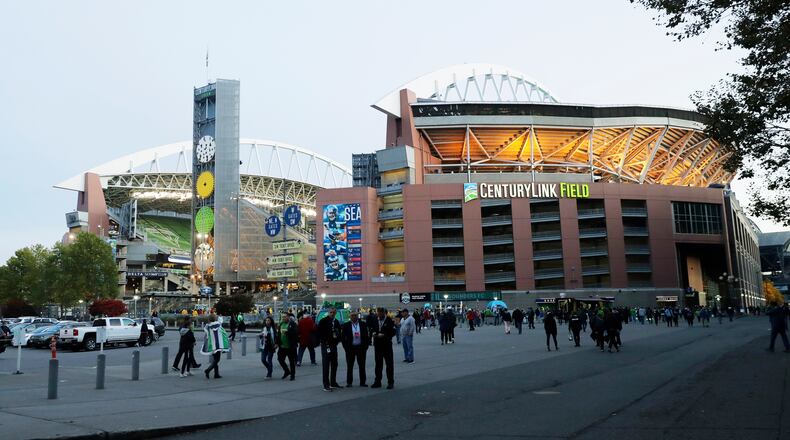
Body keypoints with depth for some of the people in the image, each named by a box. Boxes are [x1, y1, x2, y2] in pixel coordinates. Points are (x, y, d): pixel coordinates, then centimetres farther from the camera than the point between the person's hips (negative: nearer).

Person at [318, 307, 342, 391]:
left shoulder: (336, 322, 12)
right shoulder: (323, 321, -7)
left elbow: (339, 332, 19)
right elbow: (319, 333, -10)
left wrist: (337, 340, 2)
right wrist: (325, 341, -15)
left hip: (334, 345, 7)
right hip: (326, 345, -7)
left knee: (334, 364, 11)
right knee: (326, 365, -6)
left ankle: (333, 383, 22)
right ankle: (326, 385, -4)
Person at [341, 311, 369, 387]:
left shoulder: (363, 325, 3)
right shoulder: (346, 325, 0)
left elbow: (366, 336, 4)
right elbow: (343, 337, 1)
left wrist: (366, 346, -3)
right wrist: (346, 347, -4)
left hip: (361, 348, 1)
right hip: (350, 348, -1)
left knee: (362, 366, 7)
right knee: (349, 366, 4)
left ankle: (363, 382, 15)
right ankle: (349, 382, 12)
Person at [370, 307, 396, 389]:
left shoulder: (389, 321, -6)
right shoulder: (375, 321, 9)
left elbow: (393, 332, -9)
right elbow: (372, 329, 17)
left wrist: (384, 335, -19)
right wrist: (373, 333, -5)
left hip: (387, 345, -4)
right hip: (377, 345, 4)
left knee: (389, 364, 0)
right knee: (378, 364, 10)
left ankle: (390, 382, 7)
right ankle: (377, 382, 17)